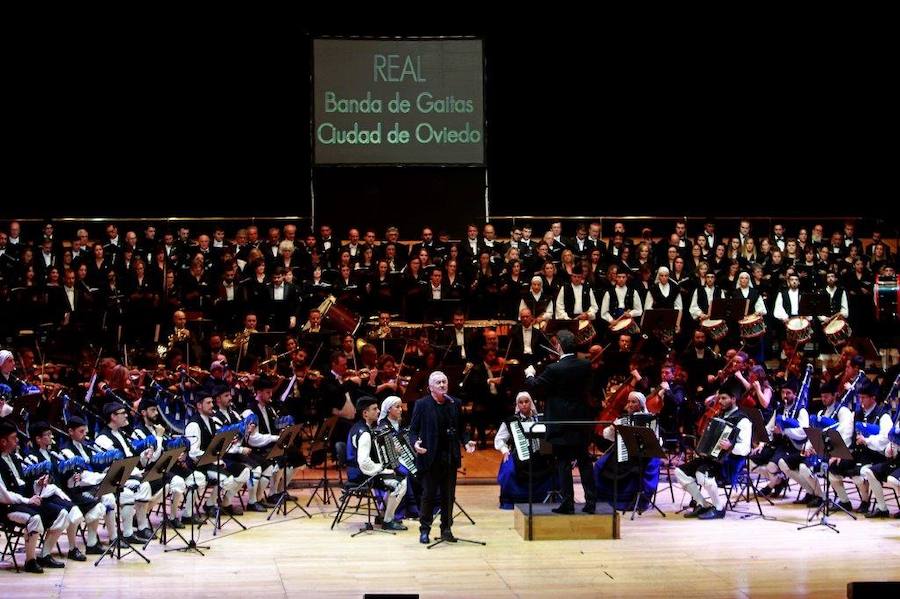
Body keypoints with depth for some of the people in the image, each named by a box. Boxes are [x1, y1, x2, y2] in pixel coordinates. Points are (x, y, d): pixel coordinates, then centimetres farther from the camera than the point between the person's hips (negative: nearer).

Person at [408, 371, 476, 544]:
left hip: (450, 457, 4)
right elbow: (413, 430, -3)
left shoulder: (455, 403, 8)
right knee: (428, 495, 1)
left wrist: (466, 442, -4)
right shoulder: (422, 405, -4)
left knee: (448, 495, 8)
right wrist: (415, 443, -22)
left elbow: (460, 428, 13)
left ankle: (446, 529, 18)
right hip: (430, 457, -4)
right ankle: (424, 530, 11)